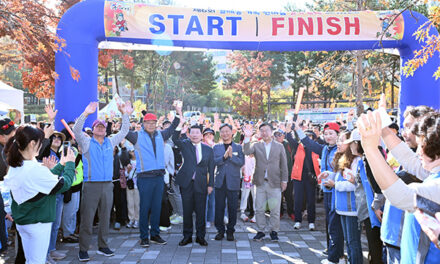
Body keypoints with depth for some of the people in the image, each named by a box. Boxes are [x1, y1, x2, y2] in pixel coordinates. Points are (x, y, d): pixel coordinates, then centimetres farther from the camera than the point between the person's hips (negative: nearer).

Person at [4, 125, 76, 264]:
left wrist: (61, 165, 13)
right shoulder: (35, 170, -28)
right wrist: (70, 163, -3)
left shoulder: (14, 167, 0)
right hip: (37, 224, -9)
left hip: (21, 221, 9)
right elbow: (64, 184, -18)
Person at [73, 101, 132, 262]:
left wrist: (125, 115, 2)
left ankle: (102, 246, 22)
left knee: (105, 217, 10)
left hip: (107, 185, 4)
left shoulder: (110, 142, 15)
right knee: (87, 218, -2)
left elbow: (124, 132, 14)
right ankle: (83, 250, 7)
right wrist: (86, 114, -23)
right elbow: (76, 130, -11)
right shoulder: (86, 143, 4)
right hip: (91, 186, -4)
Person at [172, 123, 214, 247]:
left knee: (201, 211, 5)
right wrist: (181, 124, -25)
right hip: (186, 183, 0)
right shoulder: (185, 144, 5)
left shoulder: (208, 150, 7)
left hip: (201, 184, 1)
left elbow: (211, 169, 8)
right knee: (187, 211, 7)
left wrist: (210, 184, 2)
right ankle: (187, 236, 20)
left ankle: (200, 236, 18)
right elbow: (175, 139, -16)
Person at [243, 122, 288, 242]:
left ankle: (274, 231, 18)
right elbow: (246, 152, -13)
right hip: (260, 182, 1)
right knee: (259, 209, 7)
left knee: (275, 210, 4)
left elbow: (284, 165, 6)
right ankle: (260, 231, 19)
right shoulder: (256, 145, 7)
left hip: (275, 183, -1)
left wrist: (284, 180, 1)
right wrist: (247, 138, -23)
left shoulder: (279, 146, 5)